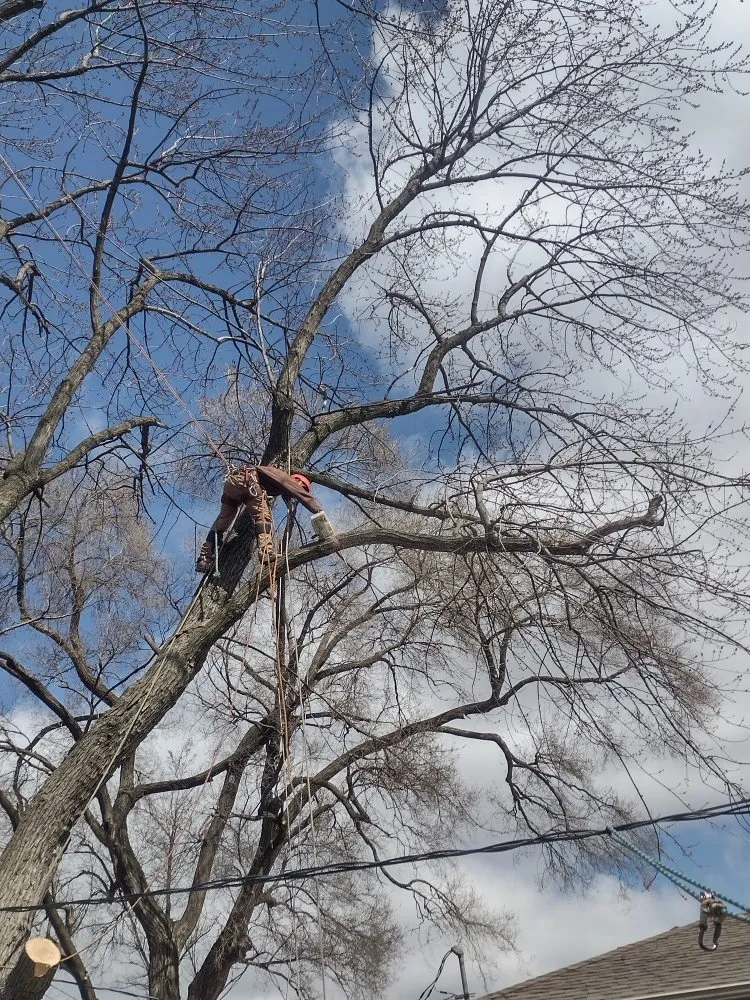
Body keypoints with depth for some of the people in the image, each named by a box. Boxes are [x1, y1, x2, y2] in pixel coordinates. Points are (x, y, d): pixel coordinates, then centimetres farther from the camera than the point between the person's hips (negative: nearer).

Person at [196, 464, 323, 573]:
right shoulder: (285, 478, 8)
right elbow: (305, 496, 0)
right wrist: (321, 513, -4)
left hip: (231, 481, 9)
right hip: (245, 479, -9)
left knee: (222, 520, 12)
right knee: (263, 515, -8)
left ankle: (204, 559, 9)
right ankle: (267, 554, -21)